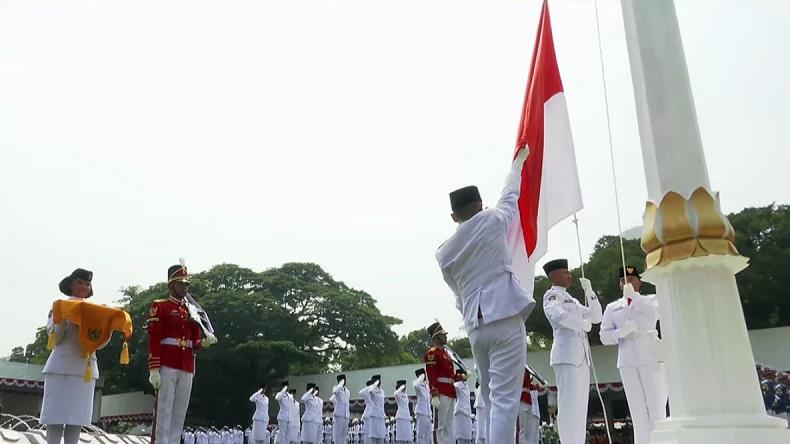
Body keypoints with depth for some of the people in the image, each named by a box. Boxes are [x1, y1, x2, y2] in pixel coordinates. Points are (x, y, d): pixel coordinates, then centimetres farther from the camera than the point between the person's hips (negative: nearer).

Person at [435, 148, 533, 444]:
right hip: (505, 318, -5)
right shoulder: (492, 220, 2)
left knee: (491, 401, 14)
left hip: (475, 326, 5)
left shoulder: (444, 253, 12)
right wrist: (518, 162, 38)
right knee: (504, 400, -8)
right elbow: (510, 195, 21)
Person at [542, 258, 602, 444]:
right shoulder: (552, 295, 0)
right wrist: (584, 324, -8)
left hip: (581, 356, 9)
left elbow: (596, 317, 21)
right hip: (567, 355, -9)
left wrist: (589, 292, 11)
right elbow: (557, 315, -21)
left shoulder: (572, 300, 27)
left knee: (580, 407, 6)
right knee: (569, 405, -13)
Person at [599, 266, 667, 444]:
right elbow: (604, 337, 7)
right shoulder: (612, 307, 17)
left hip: (651, 358, -2)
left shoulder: (651, 299, 12)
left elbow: (655, 312, -13)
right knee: (638, 411, 2)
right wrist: (622, 332, -12)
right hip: (627, 363, 2)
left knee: (657, 408, -5)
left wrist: (633, 295, -13)